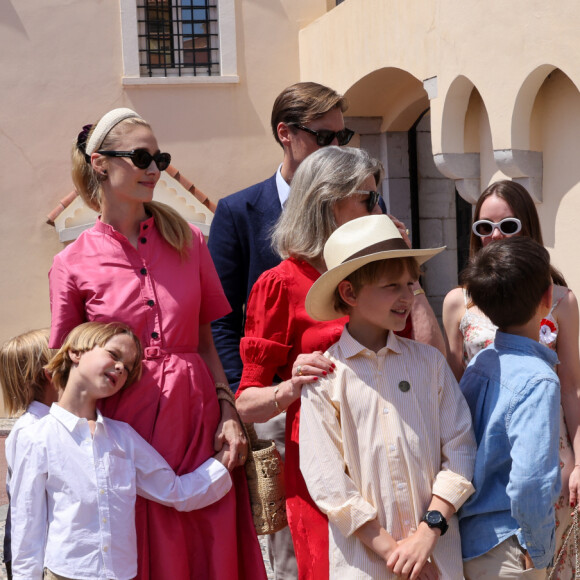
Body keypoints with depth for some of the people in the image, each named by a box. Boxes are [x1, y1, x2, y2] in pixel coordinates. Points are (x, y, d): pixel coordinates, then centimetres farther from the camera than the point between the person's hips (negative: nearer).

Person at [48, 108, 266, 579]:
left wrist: (229, 414, 1)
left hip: (198, 421, 2)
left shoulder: (188, 241, 7)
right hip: (125, 427, -2)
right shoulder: (73, 265, -1)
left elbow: (206, 340, 10)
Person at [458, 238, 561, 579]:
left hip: (467, 536, 8)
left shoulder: (480, 363, 3)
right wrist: (538, 551, -14)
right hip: (505, 552, -8)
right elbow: (530, 479, -29)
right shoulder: (538, 381, -21)